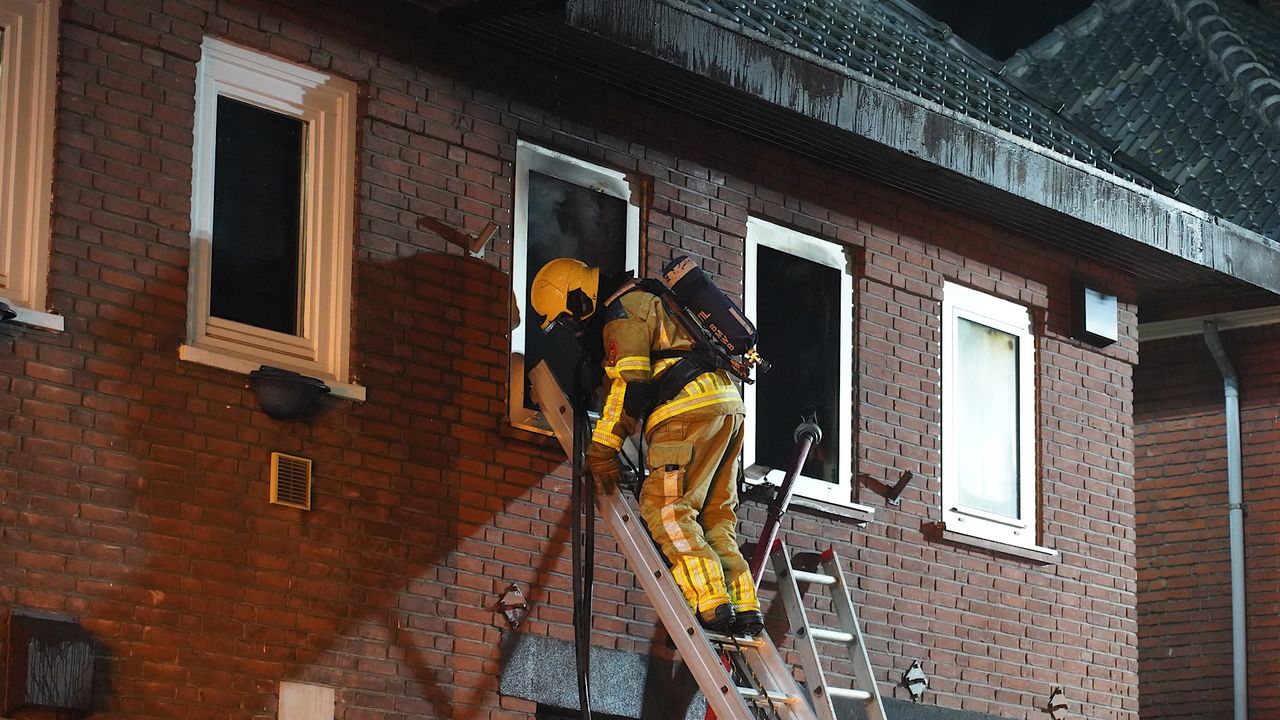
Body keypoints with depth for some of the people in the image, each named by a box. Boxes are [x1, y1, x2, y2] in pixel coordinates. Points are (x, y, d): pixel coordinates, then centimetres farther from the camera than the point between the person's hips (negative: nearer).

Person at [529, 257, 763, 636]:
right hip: (726, 406, 10)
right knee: (714, 517, 9)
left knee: (666, 509, -12)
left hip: (691, 408, -10)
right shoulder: (642, 300, 29)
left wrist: (603, 446, -10)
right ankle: (745, 609, 1)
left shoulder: (623, 311, -3)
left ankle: (712, 605, -21)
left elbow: (628, 385, -12)